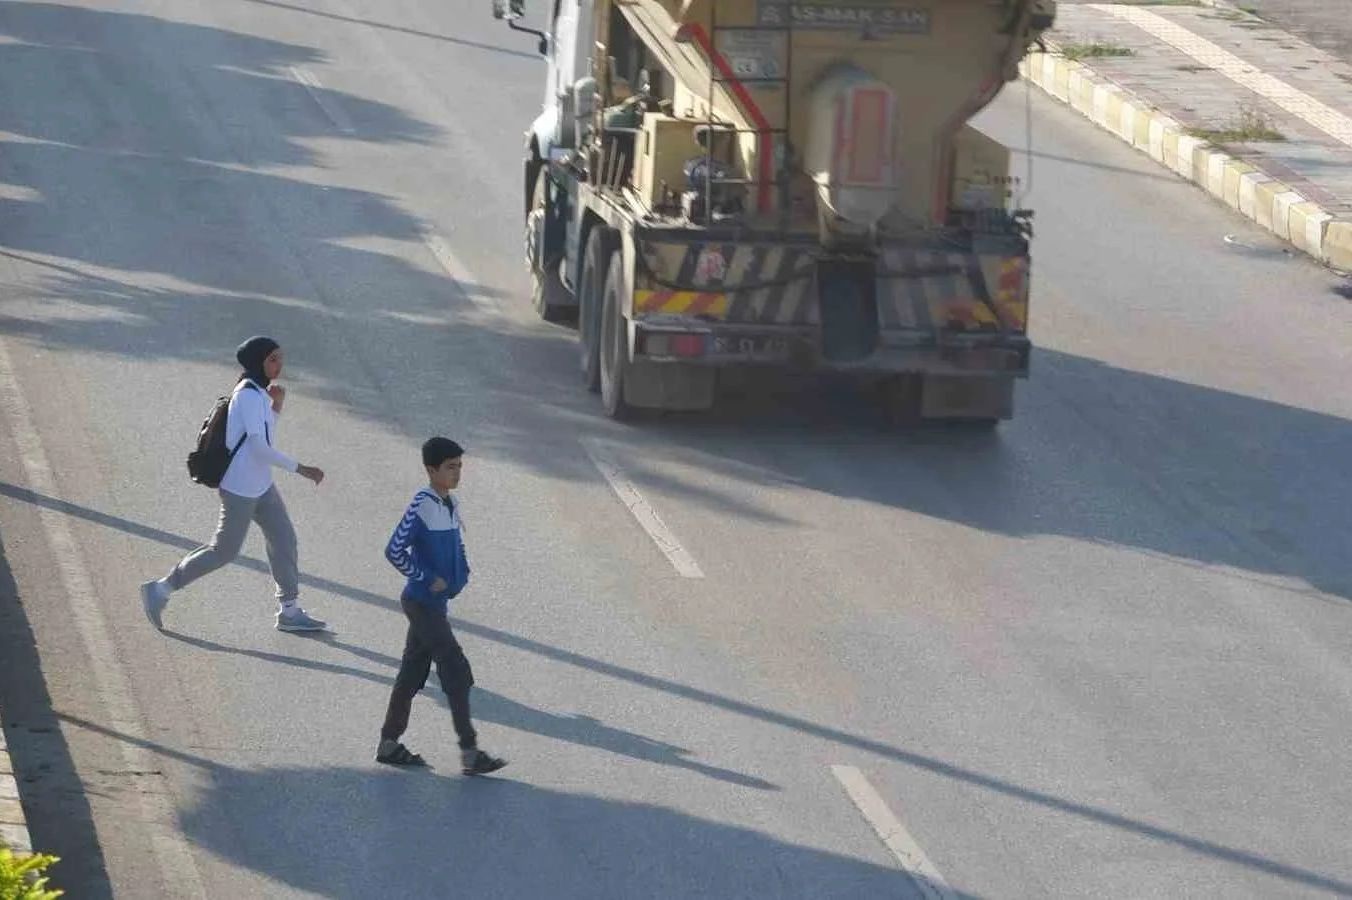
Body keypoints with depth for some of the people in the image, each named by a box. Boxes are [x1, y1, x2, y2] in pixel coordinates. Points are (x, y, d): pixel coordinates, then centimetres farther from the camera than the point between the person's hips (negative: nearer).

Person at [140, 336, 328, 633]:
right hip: (240, 490, -10)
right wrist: (299, 468, -25)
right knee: (224, 550, -1)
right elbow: (260, 447, -26)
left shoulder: (258, 393, 11)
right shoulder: (249, 395, -20)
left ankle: (289, 611, 14)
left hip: (261, 487, 10)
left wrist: (277, 406, 5)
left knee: (283, 539, 8)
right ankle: (160, 589, 9)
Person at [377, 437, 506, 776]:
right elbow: (394, 550, -21)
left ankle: (389, 743, 22)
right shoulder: (421, 507, -18)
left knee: (413, 672, 13)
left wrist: (461, 575, 7)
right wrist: (427, 579, -17)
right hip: (421, 602, -9)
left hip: (436, 602, 9)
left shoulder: (451, 506, 9)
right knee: (456, 671, -9)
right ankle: (469, 752, -7)